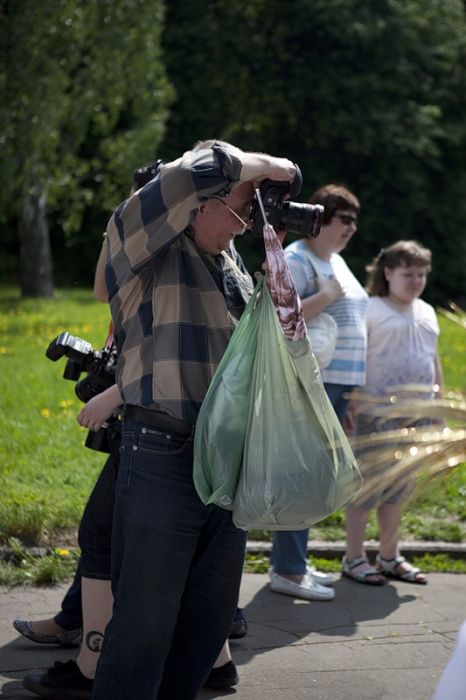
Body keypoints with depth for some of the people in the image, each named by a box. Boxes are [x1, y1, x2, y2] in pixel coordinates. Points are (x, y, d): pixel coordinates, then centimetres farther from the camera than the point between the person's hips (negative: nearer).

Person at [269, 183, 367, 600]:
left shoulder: (337, 261, 19)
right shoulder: (296, 259, -10)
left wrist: (351, 388, 23)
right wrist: (325, 297, -22)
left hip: (338, 384, 9)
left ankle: (294, 561, 21)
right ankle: (287, 571, -2)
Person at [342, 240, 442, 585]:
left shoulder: (427, 313, 15)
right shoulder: (371, 310, -6)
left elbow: (434, 360, 20)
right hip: (377, 413, -6)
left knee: (399, 489, 12)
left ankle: (390, 557, 22)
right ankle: (354, 557, 8)